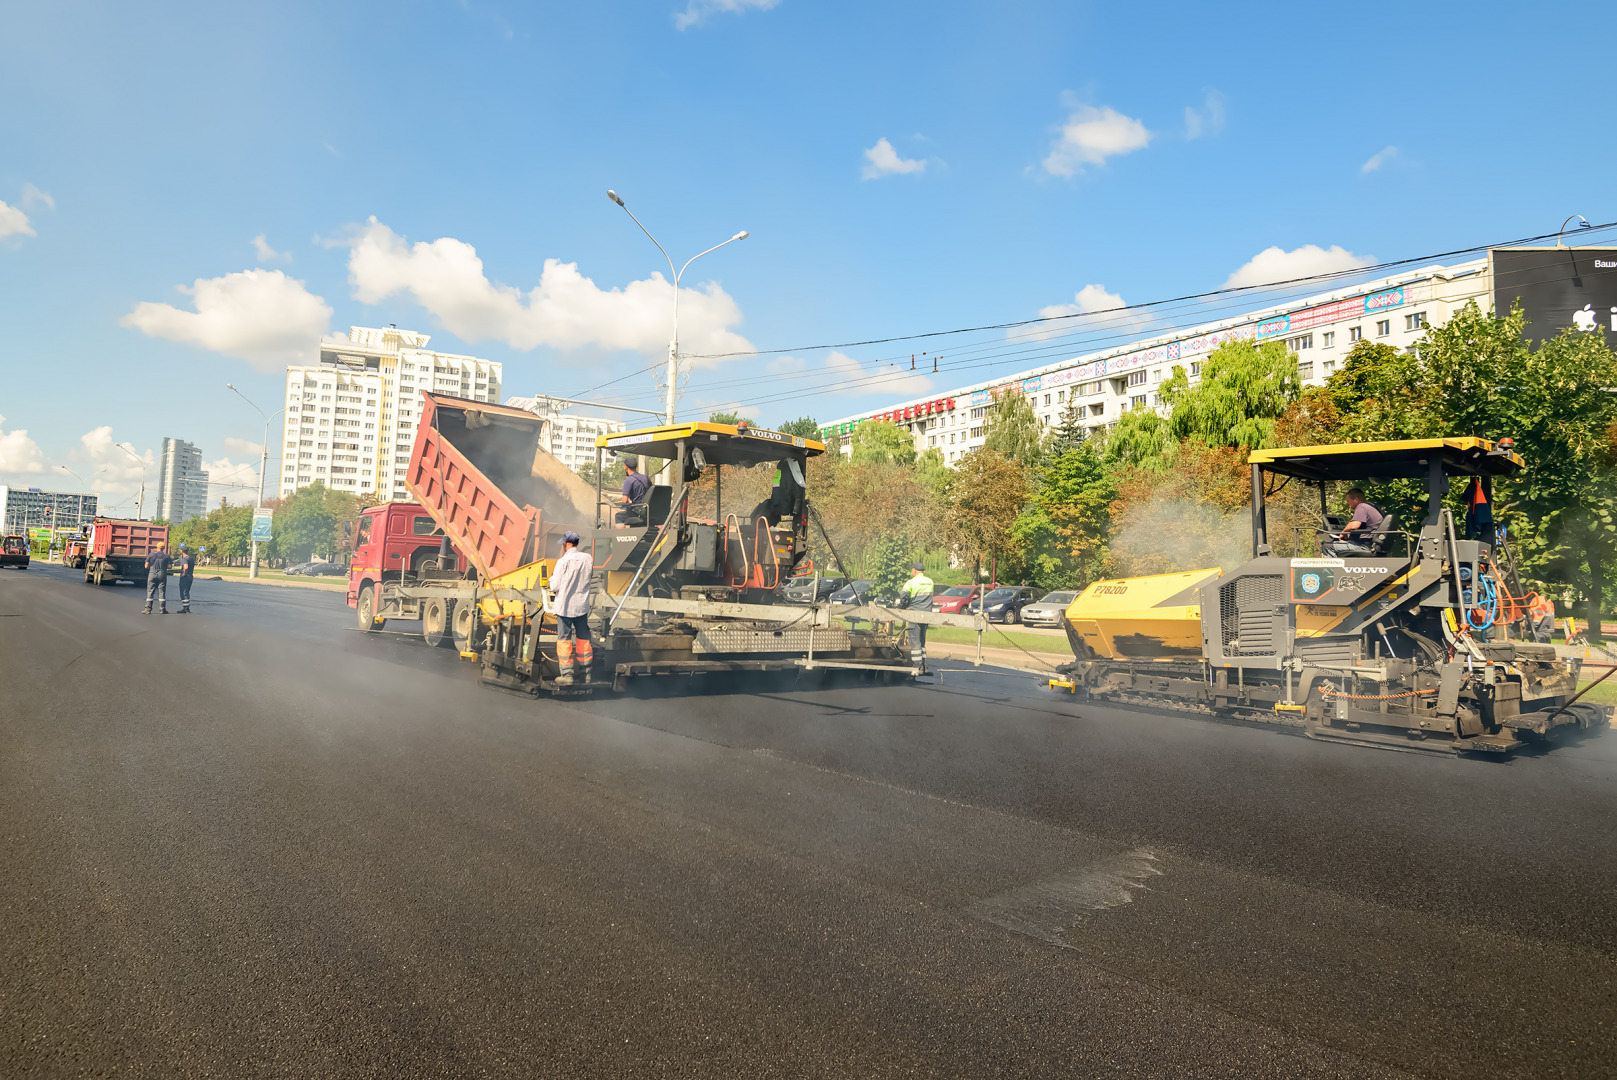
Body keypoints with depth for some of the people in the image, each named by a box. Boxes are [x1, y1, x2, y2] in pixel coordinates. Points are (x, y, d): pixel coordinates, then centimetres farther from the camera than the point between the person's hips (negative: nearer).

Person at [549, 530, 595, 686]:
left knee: (564, 639, 3)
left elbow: (554, 587, -11)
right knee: (583, 638, 14)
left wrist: (552, 577, 9)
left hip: (565, 606, -4)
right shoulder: (588, 559, -2)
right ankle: (585, 672, 20)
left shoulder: (563, 561, -15)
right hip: (582, 605, 4)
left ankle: (567, 674, 3)